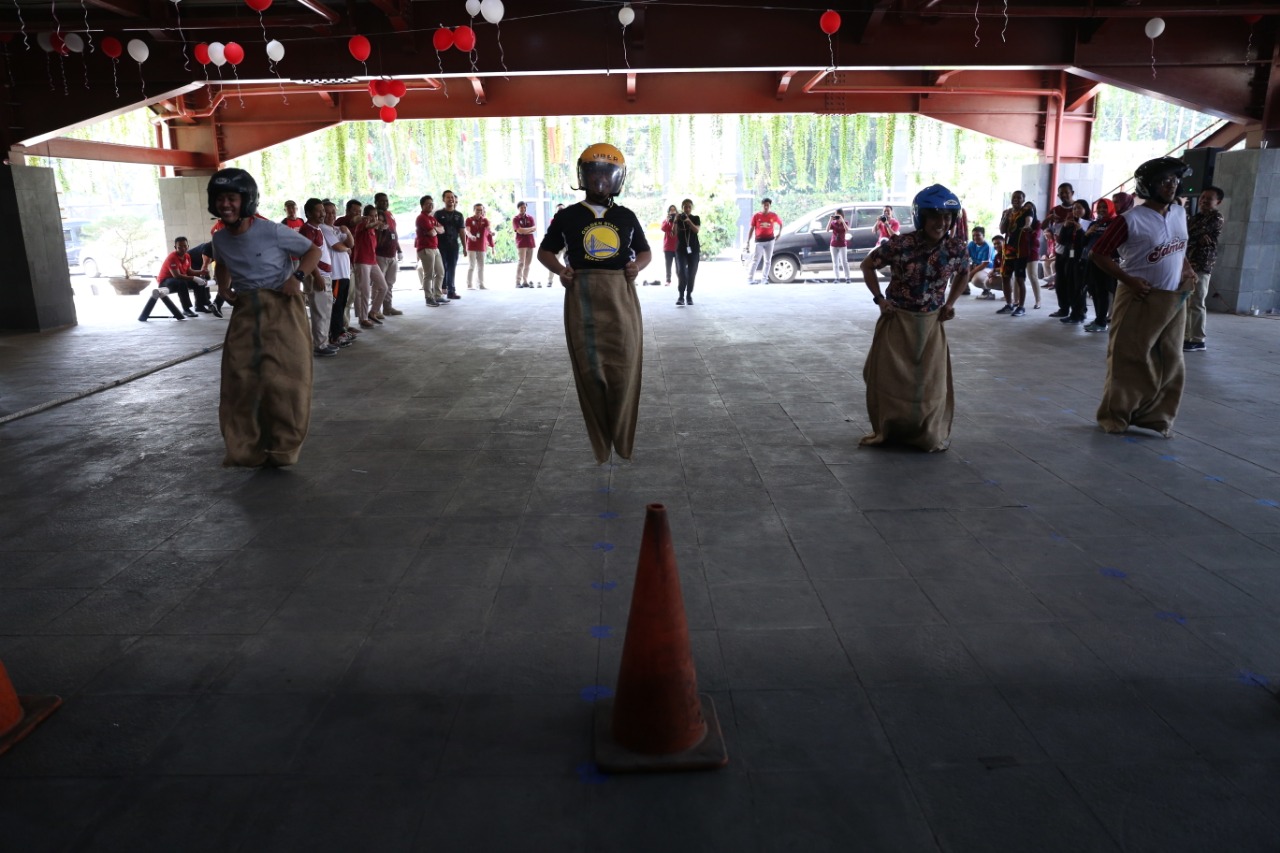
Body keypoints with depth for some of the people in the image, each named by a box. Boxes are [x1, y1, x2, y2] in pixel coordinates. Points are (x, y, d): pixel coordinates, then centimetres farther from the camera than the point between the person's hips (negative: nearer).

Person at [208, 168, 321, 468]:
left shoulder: (273, 232, -13)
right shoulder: (220, 239, 4)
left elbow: (313, 250, -4)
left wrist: (297, 276, -19)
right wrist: (223, 286, 7)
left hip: (281, 308, -5)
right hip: (245, 310, 5)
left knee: (282, 379, -4)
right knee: (239, 380, 1)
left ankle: (282, 449, 11)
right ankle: (245, 450, 14)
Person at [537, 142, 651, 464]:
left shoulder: (626, 217, 12)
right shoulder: (568, 216, 7)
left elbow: (645, 251, 22)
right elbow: (545, 251, 15)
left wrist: (637, 265, -2)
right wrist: (560, 269, -6)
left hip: (621, 297, 1)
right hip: (582, 298, -1)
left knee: (623, 370, 1)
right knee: (590, 371, 1)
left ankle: (622, 442, 16)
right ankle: (600, 444, 15)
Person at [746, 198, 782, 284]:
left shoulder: (773, 216, 2)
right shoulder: (756, 216, -3)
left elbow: (780, 223, 20)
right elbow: (751, 229, -2)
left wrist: (779, 232, 7)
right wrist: (748, 242, -7)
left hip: (769, 240, 3)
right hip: (759, 241, -3)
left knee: (767, 261, 7)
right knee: (755, 260, -10)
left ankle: (765, 278, 15)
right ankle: (750, 279, -11)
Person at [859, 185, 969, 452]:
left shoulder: (956, 247, -10)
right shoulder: (900, 244, -20)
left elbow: (963, 273, 12)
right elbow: (867, 265, -5)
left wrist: (950, 303, 2)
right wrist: (879, 298, -11)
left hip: (931, 322, 2)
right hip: (897, 320, -2)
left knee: (930, 380, 7)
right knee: (888, 376, 6)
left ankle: (930, 435, 22)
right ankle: (886, 430, 24)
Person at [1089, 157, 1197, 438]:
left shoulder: (1180, 213, 7)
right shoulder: (1131, 220, -14)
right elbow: (1098, 253, -12)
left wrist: (1188, 270, 7)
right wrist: (1128, 280, -17)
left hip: (1174, 299, 7)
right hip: (1140, 299, -6)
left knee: (1170, 362, 9)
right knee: (1129, 360, 0)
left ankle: (1157, 416, 19)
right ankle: (1115, 415, 12)